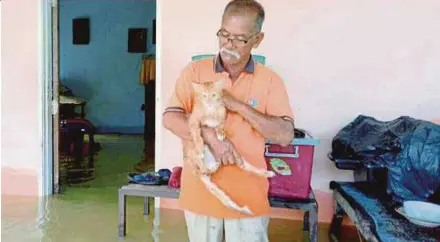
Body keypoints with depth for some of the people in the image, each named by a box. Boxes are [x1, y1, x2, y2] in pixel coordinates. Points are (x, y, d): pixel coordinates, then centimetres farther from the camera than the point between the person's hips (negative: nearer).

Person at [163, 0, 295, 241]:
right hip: (200, 190, 1)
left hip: (248, 195, 0)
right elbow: (170, 118, -9)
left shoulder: (270, 80, -3)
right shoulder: (195, 71, -2)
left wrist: (238, 105, -19)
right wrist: (210, 137, -25)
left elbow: (285, 135, -11)